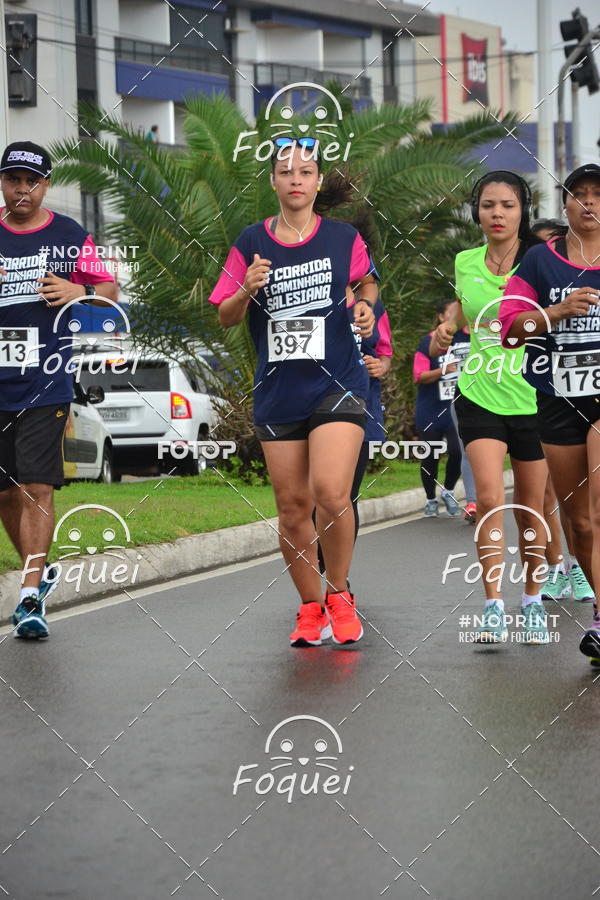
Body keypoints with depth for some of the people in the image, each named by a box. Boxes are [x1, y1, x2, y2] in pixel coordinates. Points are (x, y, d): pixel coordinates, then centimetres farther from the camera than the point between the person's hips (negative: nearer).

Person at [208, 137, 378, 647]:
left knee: (330, 491, -19)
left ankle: (339, 594, 3)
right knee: (292, 505, 5)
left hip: (338, 384, -2)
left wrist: (365, 304, -2)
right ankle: (311, 607, 22)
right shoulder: (252, 243, 3)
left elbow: (367, 280, 20)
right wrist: (247, 290, -14)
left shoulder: (344, 238, 2)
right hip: (277, 391, 2)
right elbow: (226, 317, 6)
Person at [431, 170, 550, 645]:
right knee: (490, 500, -15)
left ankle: (533, 604, 24)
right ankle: (493, 610, -13)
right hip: (479, 397, 2)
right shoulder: (465, 263, 5)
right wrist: (444, 333, 5)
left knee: (530, 510, 7)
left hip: (533, 398, -2)